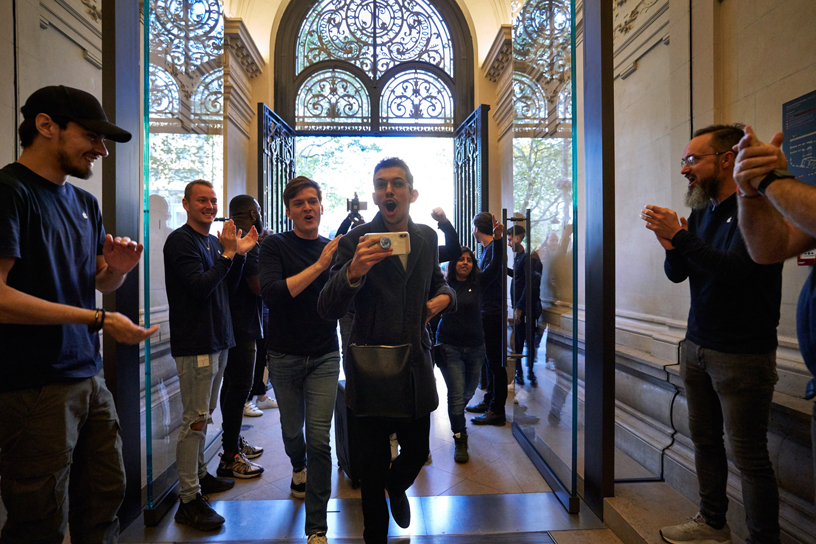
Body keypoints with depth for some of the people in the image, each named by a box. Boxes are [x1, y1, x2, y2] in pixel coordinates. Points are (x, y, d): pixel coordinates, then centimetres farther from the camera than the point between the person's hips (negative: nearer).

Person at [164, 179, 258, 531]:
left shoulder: (214, 241, 13)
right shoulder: (180, 241, -11)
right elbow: (200, 287, -21)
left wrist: (239, 254, 2)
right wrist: (227, 255, -19)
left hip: (217, 339, 9)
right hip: (195, 342, -8)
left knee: (204, 415, 19)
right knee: (195, 419, -4)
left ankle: (199, 475, 34)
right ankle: (189, 500, 7)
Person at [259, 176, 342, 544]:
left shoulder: (336, 249, 2)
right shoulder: (275, 246, -6)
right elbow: (272, 293, -22)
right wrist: (318, 266, -25)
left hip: (324, 356, 0)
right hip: (285, 356, 0)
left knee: (319, 439, -3)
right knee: (292, 429, 20)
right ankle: (298, 468, 54)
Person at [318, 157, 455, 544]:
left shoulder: (427, 237, 3)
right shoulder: (355, 241, -12)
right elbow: (327, 310, -20)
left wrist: (443, 297, -3)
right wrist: (353, 271, -39)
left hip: (416, 366, 4)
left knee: (417, 452, 17)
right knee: (373, 464, 12)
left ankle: (396, 488, 53)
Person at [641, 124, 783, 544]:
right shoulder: (702, 213, 11)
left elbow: (735, 269, -24)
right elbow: (677, 274, 10)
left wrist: (678, 236, -21)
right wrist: (670, 245, -10)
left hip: (742, 353, -7)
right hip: (697, 347, 7)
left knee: (749, 454, 2)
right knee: (705, 439, 15)